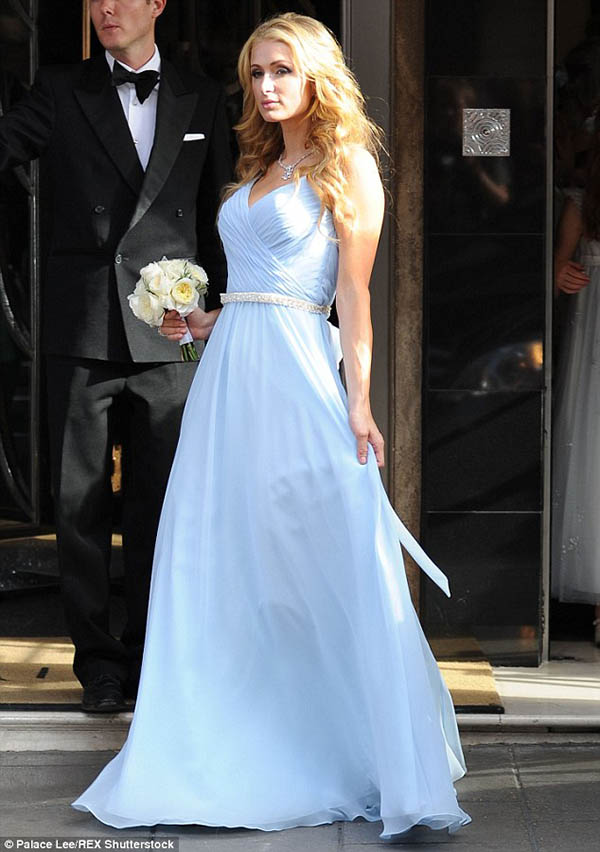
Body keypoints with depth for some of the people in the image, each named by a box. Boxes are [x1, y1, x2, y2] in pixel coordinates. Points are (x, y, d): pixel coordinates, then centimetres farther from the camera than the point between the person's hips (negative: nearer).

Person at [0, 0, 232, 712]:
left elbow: (214, 217, 14)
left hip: (168, 333, 1)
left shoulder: (200, 100, 11)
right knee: (80, 504, 2)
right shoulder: (60, 94, 6)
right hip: (80, 331, -1)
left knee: (158, 506, 5)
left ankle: (148, 656, 16)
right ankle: (99, 662, 12)